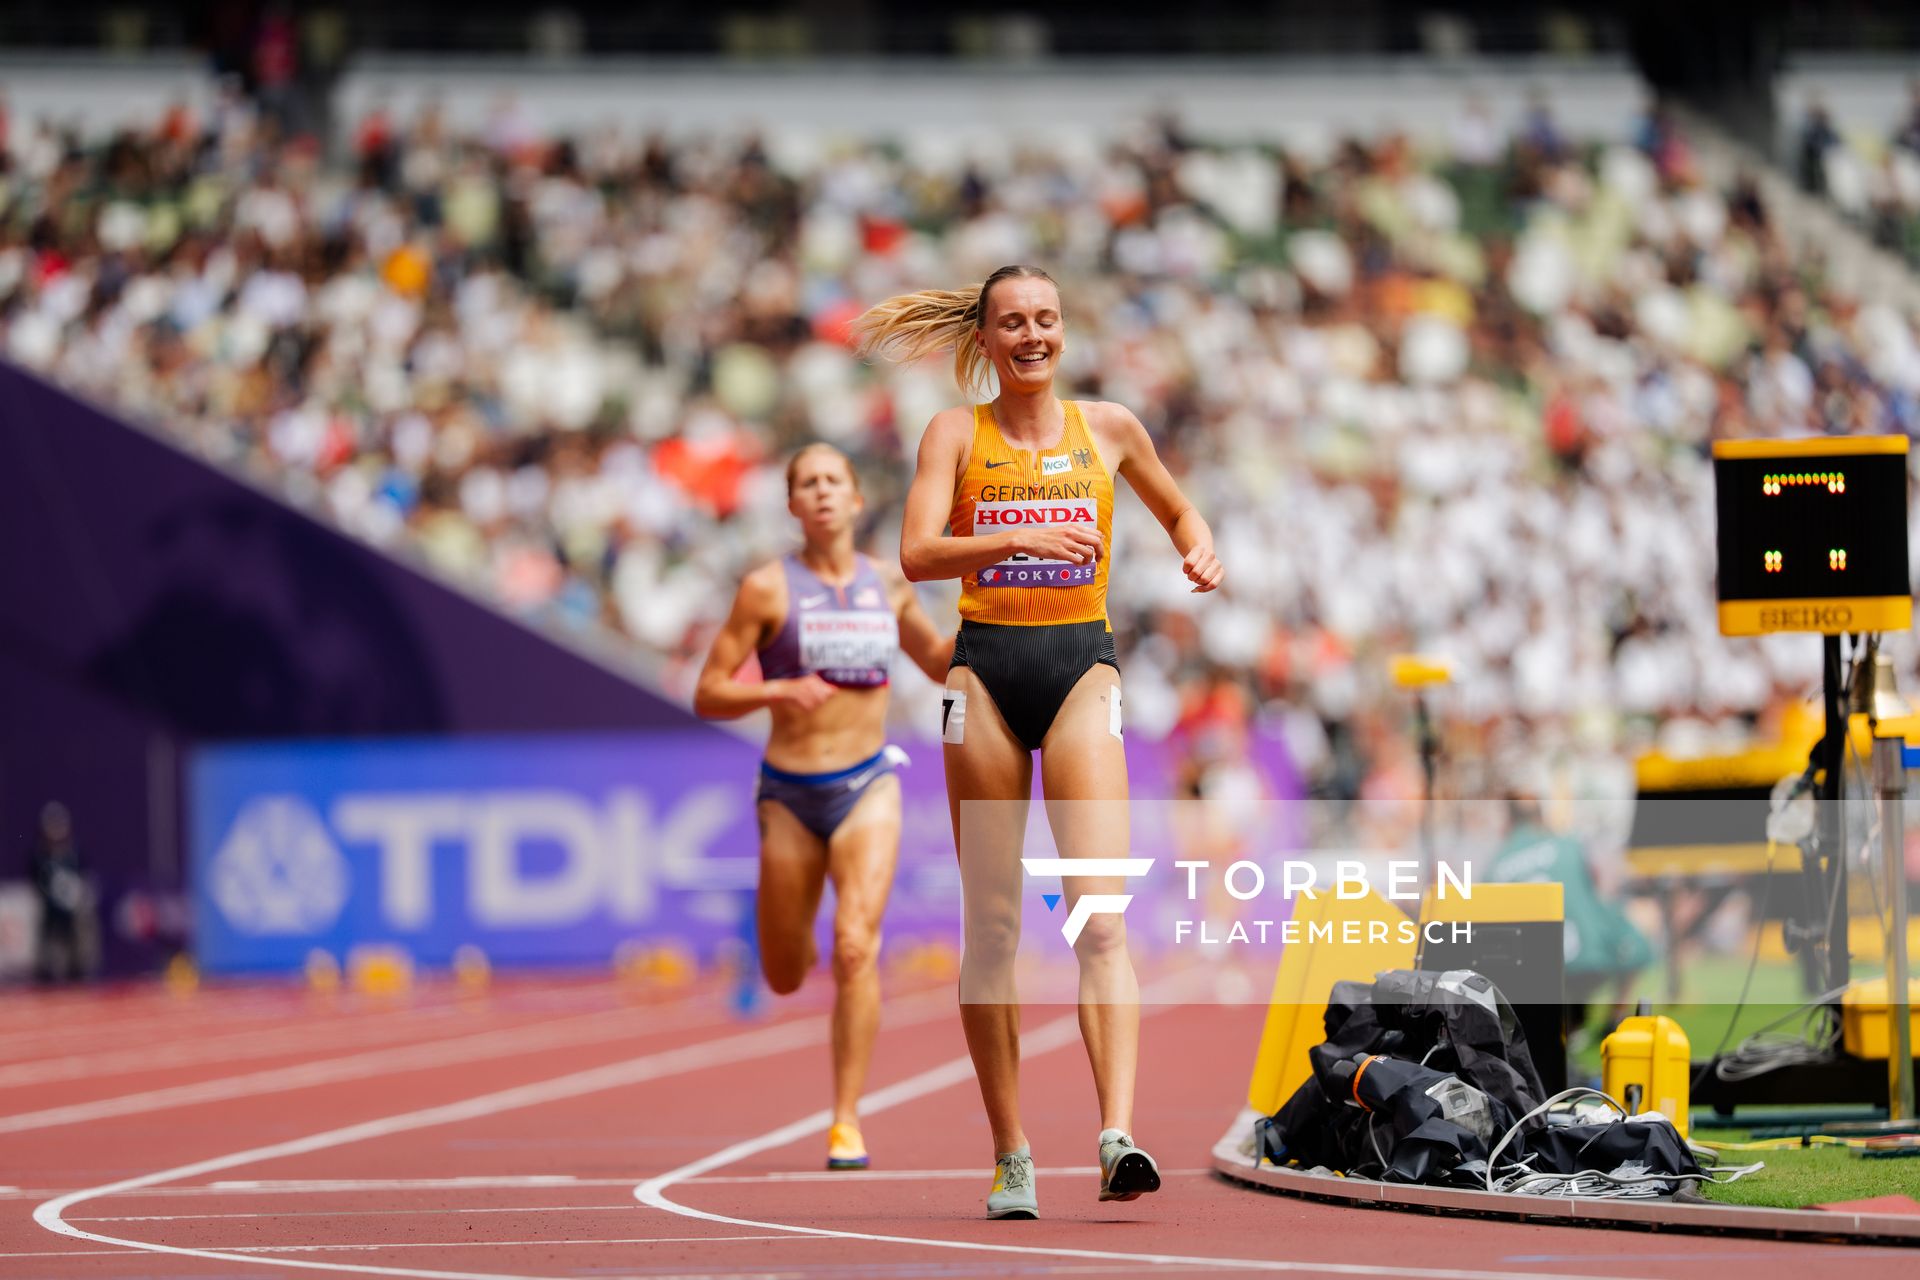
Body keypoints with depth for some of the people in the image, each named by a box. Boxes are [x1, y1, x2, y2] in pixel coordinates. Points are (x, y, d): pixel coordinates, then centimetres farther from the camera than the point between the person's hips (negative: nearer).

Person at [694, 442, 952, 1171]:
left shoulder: (888, 585, 5)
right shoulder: (769, 587, -6)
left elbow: (941, 664, 21)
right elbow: (708, 696, -6)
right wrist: (779, 691, -23)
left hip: (867, 787, 1)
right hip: (791, 792, -1)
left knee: (855, 948, -19)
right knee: (786, 978, 10)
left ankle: (848, 1122, -14)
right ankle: (798, 936, 50)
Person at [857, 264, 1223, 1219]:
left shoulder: (1107, 428, 11)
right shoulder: (956, 433, 6)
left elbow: (1176, 507, 29)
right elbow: (916, 552, -8)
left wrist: (1200, 550, 7)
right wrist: (1018, 539, -22)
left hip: (1080, 665, 0)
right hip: (986, 666, 0)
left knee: (1099, 912, -16)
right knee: (991, 924, 2)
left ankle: (1118, 1137, -29)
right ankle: (1010, 1157, 10)